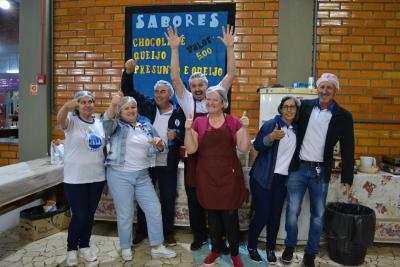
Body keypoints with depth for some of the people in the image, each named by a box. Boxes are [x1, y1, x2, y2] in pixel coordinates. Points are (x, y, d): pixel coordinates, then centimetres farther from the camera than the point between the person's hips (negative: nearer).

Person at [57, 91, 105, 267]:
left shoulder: (99, 124, 7)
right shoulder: (72, 121, -8)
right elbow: (60, 120, -32)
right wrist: (66, 106, -53)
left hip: (97, 177, 5)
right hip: (75, 179, -4)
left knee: (90, 214, 15)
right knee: (79, 216, 1)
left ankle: (84, 246, 34)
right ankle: (71, 249, 25)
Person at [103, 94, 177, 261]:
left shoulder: (147, 126, 11)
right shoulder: (117, 126, 0)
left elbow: (158, 149, 12)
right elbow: (107, 120, -23)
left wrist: (159, 144, -12)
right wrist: (112, 105, -42)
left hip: (142, 176, 4)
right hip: (120, 175, -4)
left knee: (154, 209, 5)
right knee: (125, 214, 4)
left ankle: (157, 247, 19)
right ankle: (126, 248, 26)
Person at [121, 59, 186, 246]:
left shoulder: (179, 113, -3)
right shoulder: (147, 106, 1)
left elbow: (185, 138, 0)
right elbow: (128, 90, 3)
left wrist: (176, 135, -21)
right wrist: (128, 72, -12)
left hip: (168, 165, -1)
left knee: (168, 200, 11)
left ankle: (168, 233, 30)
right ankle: (141, 231, 33)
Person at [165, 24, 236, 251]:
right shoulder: (187, 101, 2)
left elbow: (231, 75, -4)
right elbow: (175, 78, -7)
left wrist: (230, 47, -11)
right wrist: (175, 49, -13)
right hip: (194, 157, 1)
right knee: (194, 200, 11)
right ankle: (199, 236, 30)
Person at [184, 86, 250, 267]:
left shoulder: (234, 122, 0)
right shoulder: (199, 122, 2)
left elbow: (244, 148, -5)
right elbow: (191, 149, -4)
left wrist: (245, 128, -17)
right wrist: (188, 129, -17)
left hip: (229, 175, -1)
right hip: (207, 176, 1)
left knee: (230, 215, 4)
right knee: (212, 214, 14)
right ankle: (216, 249, 35)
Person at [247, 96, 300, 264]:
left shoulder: (297, 128, 8)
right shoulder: (270, 124, -7)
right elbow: (257, 145, -15)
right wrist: (271, 137, -30)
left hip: (283, 179, 5)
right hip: (263, 177, -4)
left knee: (275, 215, 8)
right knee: (262, 214, -3)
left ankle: (271, 249, 26)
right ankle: (251, 247, 20)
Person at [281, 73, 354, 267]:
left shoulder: (343, 116, -2)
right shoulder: (304, 106, 0)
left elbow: (347, 149, 0)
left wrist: (347, 178, -1)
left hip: (321, 171, 0)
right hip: (298, 168, 0)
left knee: (318, 215, 10)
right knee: (292, 212, 3)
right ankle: (290, 246, 27)